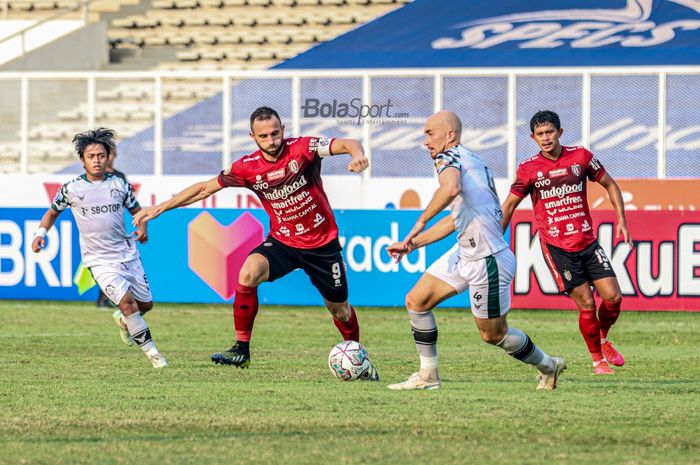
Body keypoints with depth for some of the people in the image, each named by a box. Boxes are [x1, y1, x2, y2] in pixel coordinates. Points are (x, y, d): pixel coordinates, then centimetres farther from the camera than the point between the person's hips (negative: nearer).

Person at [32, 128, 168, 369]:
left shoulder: (119, 184, 1)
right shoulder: (71, 189, -4)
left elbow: (137, 211, 14)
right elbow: (52, 212, 12)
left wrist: (142, 228, -7)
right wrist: (40, 233, -4)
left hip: (128, 254, 4)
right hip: (99, 260, -4)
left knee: (145, 304, 10)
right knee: (126, 300, -22)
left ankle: (123, 320, 45)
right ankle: (151, 351, -13)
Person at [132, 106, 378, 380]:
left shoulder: (302, 149, -16)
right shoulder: (248, 167, -9)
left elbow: (347, 144, -23)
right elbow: (205, 189, -2)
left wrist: (357, 154, -48)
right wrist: (160, 208, -5)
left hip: (323, 244, -1)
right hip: (282, 241, 1)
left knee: (339, 309, 10)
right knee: (248, 273, -28)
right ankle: (241, 350, -20)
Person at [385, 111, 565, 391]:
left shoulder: (449, 156, -11)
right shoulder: (472, 161, 17)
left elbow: (451, 188, -36)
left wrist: (421, 222, -23)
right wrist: (413, 244, 27)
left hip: (487, 260, -10)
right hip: (465, 252, 10)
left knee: (493, 334, 5)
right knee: (416, 301, 7)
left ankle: (548, 367, 25)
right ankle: (428, 376, 13)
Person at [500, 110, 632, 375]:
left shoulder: (580, 157, 1)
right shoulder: (528, 169, -4)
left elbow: (610, 185, 13)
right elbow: (509, 205, 6)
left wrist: (621, 220, 4)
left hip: (587, 241, 3)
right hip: (556, 247, -3)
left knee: (613, 297, -5)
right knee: (586, 304, -8)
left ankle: (602, 339, 25)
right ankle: (597, 360, 10)